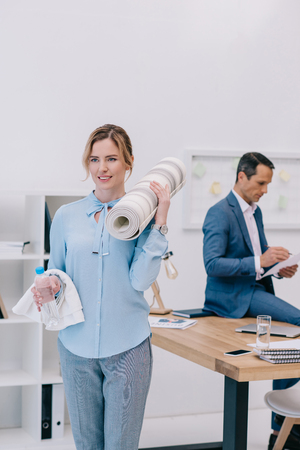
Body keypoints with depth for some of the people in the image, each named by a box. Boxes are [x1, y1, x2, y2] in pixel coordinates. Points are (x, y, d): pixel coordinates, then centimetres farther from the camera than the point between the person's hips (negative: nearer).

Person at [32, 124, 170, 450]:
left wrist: (160, 222, -16)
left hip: (127, 348, -2)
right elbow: (55, 273, 13)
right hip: (77, 346, 2)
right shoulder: (66, 216, 4)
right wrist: (48, 289, -9)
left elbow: (141, 279, -13)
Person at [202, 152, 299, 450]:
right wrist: (258, 262, -26)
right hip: (231, 297, -9)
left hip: (255, 291, 9)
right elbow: (212, 264, -21)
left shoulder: (255, 212, 17)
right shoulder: (219, 213, -11)